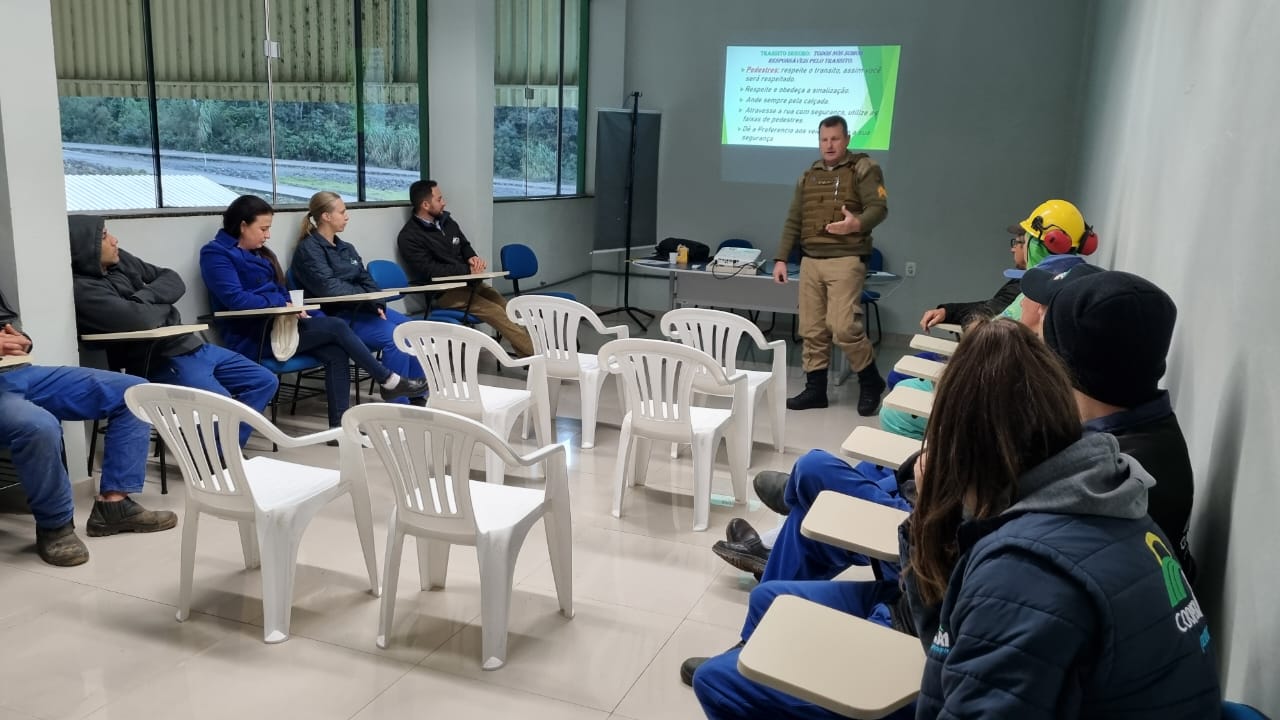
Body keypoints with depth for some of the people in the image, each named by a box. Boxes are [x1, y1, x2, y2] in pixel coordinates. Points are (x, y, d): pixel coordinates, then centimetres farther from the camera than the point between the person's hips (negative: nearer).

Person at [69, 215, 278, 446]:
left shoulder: (119, 260, 9)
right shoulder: (83, 289, -16)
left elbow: (174, 281, 10)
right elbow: (139, 319, -28)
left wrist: (144, 297, -10)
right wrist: (163, 306, -7)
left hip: (192, 344, 9)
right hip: (160, 362, -9)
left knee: (265, 381, 8)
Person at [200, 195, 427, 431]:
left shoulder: (258, 253, 19)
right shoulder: (216, 254, -7)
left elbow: (280, 292, 21)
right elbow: (235, 298, -21)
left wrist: (298, 309, 0)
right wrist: (282, 304, -15)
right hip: (254, 337, -8)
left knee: (336, 353, -17)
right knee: (337, 328, -18)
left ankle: (340, 425, -19)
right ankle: (390, 382, -7)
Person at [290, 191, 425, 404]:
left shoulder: (346, 248, 19)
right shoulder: (309, 249, -6)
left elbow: (365, 280, 13)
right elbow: (329, 288, -17)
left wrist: (377, 304, -7)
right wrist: (369, 299, -13)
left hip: (362, 308, 8)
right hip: (336, 316, -8)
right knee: (393, 336, -28)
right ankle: (397, 404, -21)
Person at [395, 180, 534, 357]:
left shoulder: (446, 220, 11)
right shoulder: (409, 237, -10)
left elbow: (464, 246, 22)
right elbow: (430, 271, -16)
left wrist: (473, 258, -2)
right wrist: (468, 269, -14)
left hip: (466, 281, 7)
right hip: (442, 291, -7)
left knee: (507, 307, -15)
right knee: (496, 312, -24)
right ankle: (534, 354, -25)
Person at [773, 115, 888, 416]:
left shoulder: (864, 168, 1)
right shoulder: (809, 176, 17)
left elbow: (879, 207, -10)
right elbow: (793, 221, 17)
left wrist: (858, 224, -31)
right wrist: (781, 258, 11)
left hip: (846, 260, -6)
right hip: (810, 261, 6)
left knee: (843, 327, -13)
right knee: (812, 329, 4)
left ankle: (870, 381, 7)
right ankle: (815, 389, 13)